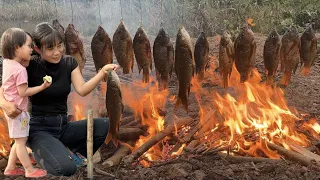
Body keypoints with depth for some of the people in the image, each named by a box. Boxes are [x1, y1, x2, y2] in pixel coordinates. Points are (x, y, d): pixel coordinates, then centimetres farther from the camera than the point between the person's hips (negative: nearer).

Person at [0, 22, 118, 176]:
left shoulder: (69, 63, 2)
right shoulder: (30, 67, -9)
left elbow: (82, 90, -12)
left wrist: (103, 71, -27)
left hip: (63, 126, 5)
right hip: (40, 128, -4)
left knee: (103, 124, -22)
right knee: (66, 168, -31)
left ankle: (76, 154, 4)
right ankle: (40, 154, 3)